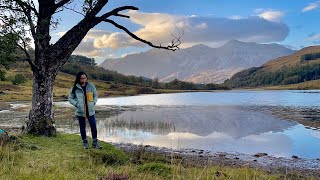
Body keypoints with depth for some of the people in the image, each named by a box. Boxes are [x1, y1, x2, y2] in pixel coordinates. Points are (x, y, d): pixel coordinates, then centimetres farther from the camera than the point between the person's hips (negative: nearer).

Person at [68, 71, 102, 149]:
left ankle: (95, 142, 11)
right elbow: (70, 98, 4)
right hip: (80, 111, 0)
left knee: (93, 126, -1)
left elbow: (95, 95, 13)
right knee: (82, 127, 11)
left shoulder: (91, 86, -1)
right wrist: (76, 104, -8)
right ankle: (85, 142, 24)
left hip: (90, 110, 1)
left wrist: (94, 103, -2)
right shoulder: (75, 88, -4)